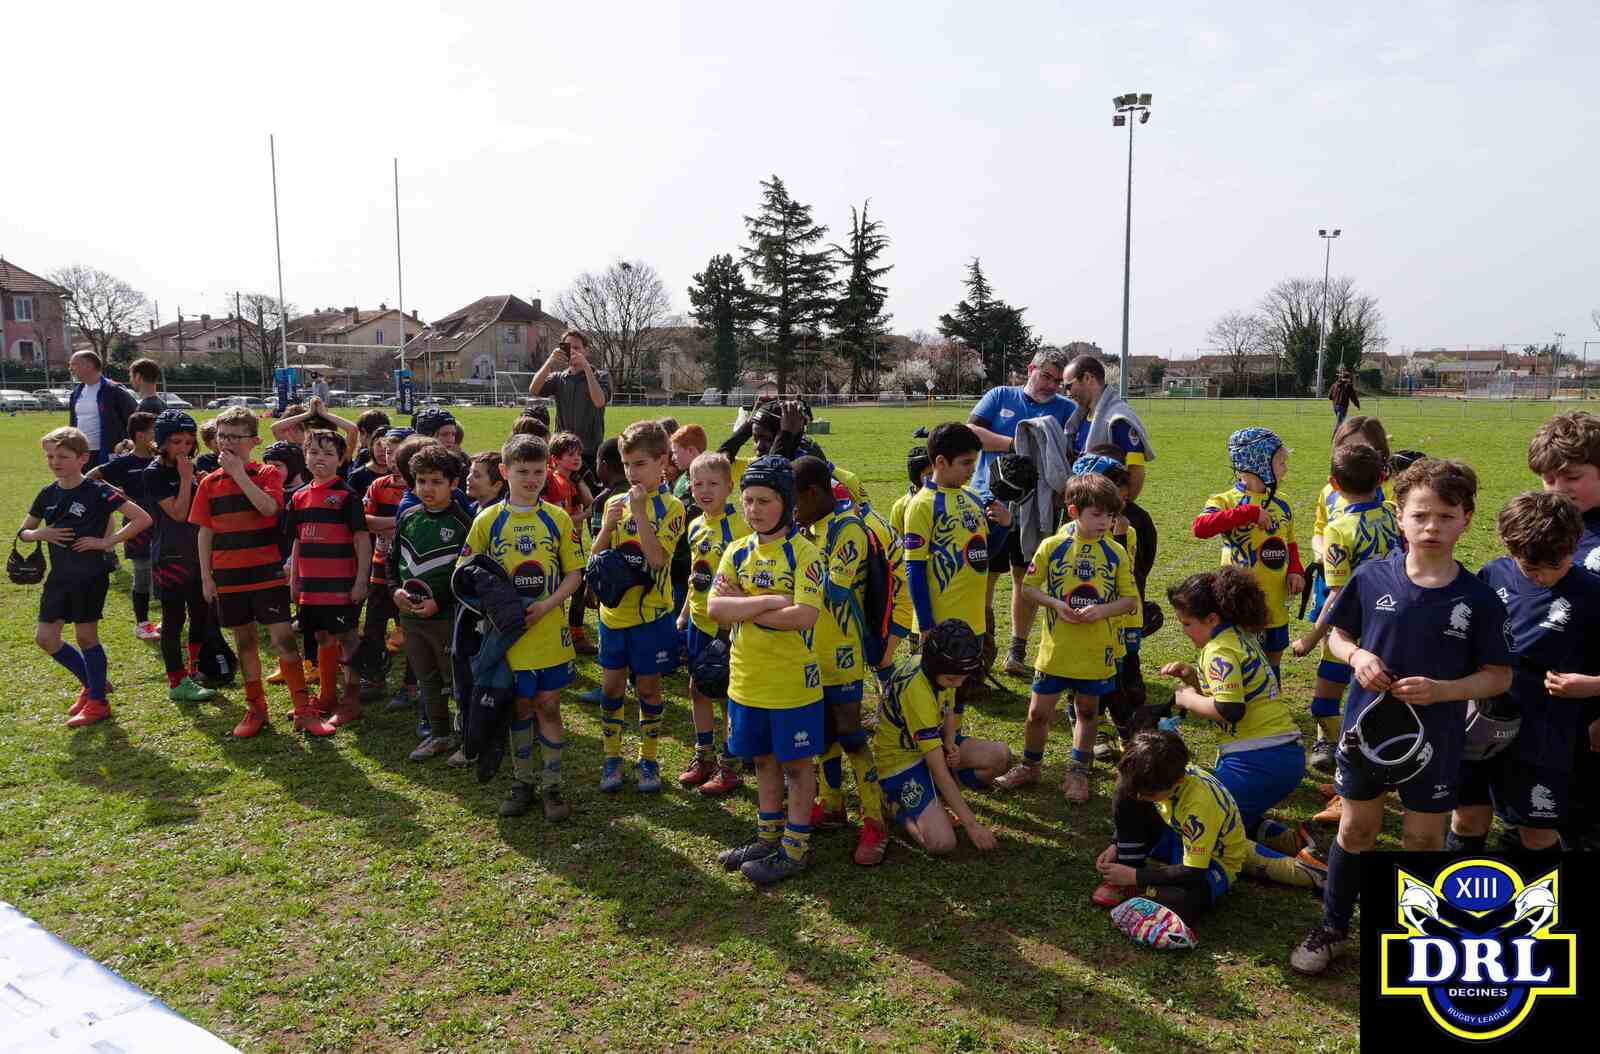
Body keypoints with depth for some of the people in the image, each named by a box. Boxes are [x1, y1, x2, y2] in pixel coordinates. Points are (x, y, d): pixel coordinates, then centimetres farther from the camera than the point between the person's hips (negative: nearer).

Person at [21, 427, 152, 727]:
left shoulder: (97, 491, -13)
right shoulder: (48, 494, 5)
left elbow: (142, 518, -18)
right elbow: (24, 532, 16)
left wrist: (107, 541, -19)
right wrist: (40, 534, -6)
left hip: (90, 576, -6)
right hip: (59, 576, 6)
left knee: (86, 637, 1)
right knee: (45, 638, 7)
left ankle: (98, 701, 16)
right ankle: (91, 682, 27)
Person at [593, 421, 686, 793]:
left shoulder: (670, 507, -8)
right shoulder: (615, 503, 5)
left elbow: (658, 558, -21)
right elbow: (595, 558, 2)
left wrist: (639, 512, -24)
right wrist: (608, 526, -15)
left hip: (650, 613, -3)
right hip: (614, 611, 4)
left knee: (648, 686, 8)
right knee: (612, 685, 9)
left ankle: (648, 759, 23)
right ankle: (612, 758, 24)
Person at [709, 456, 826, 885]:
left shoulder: (803, 553, -13)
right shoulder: (737, 552, 4)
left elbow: (806, 615, -24)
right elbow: (715, 608, -8)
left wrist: (743, 607, -16)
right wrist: (770, 601, -20)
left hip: (793, 682, -5)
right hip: (746, 680, 6)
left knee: (797, 763, 9)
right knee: (764, 760, 19)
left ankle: (795, 849, 22)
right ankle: (768, 838, 35)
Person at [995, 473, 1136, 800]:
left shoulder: (1116, 553, -3)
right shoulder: (1052, 546, -6)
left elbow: (1131, 600, 0)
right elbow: (1029, 587, 0)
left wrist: (1102, 610, -18)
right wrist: (1055, 604, -17)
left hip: (1097, 652, 1)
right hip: (1056, 649, -1)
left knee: (1087, 712, 16)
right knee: (1039, 712, 8)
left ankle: (1078, 773, 32)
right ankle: (1029, 767, 30)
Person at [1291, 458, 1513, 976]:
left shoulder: (1478, 598, -11)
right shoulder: (1371, 577, -8)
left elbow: (1499, 676, -5)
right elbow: (1339, 636, 5)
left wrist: (1441, 690, -22)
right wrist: (1357, 656, -17)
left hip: (1436, 740, -1)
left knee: (1424, 840, 13)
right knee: (1356, 829, 14)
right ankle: (1333, 928, 32)